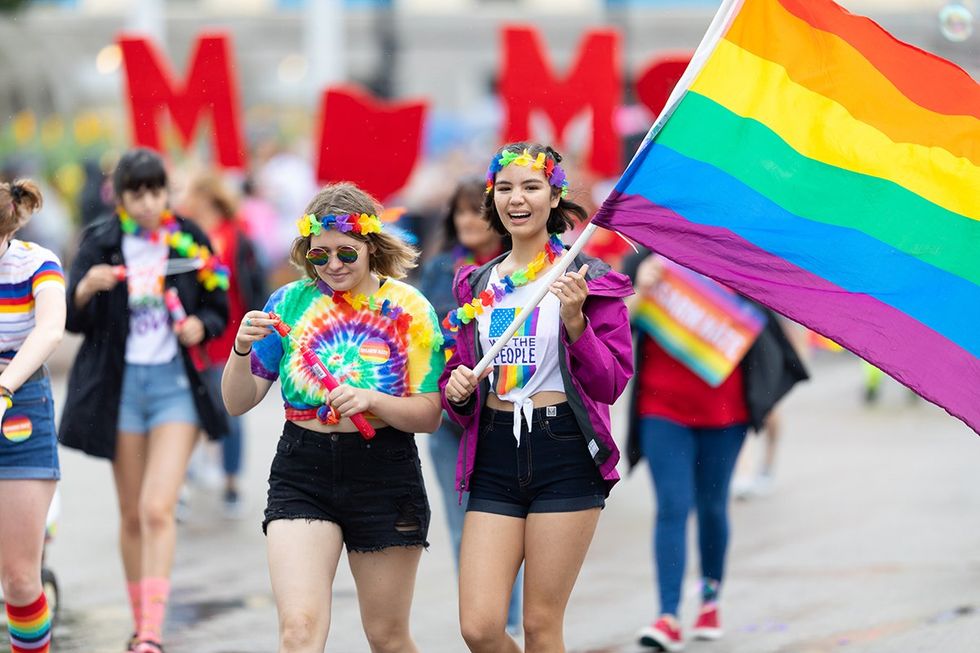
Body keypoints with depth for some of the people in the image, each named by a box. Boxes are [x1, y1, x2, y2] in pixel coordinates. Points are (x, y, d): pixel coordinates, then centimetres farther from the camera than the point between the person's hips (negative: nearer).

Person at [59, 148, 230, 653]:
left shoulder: (189, 241, 0)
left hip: (176, 383, -1)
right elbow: (73, 321, -5)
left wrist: (201, 325, -12)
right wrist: (86, 289, -26)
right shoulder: (100, 243, -1)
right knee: (131, 514, 9)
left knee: (158, 509, -15)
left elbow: (218, 309, 10)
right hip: (121, 384, 1)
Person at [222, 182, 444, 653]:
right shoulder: (291, 302, 2)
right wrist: (242, 349, -15)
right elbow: (238, 403, 4)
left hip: (383, 475, -1)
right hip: (302, 474, 1)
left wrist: (371, 400, -21)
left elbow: (430, 415, -4)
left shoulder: (408, 308, -2)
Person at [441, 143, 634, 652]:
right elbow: (458, 373, 21)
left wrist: (575, 321, -19)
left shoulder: (587, 280, 0)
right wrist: (457, 389, -2)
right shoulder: (478, 285, 12)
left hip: (565, 456, -4)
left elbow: (611, 383, -5)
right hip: (495, 456, 4)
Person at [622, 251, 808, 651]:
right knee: (673, 506, -10)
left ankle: (711, 597, 32)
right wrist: (641, 290, -24)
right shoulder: (644, 263, 1)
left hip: (723, 410, 1)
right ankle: (669, 618, -13)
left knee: (712, 505, 11)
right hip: (663, 408, -1)